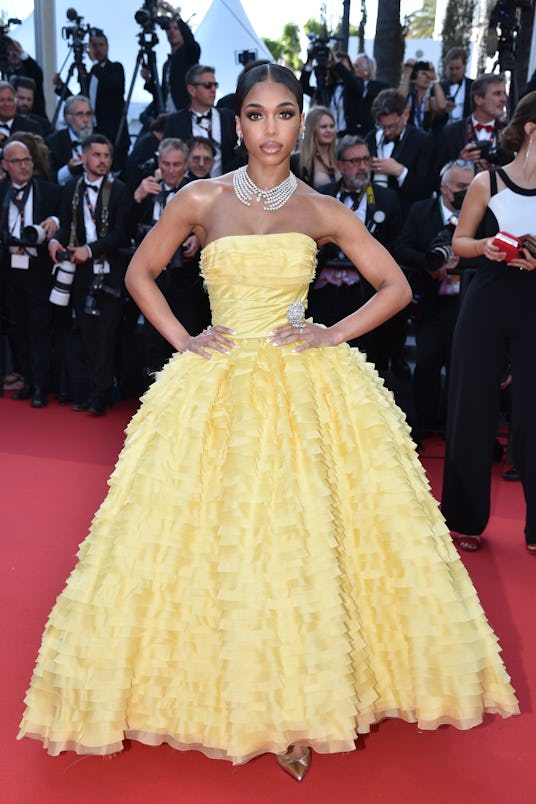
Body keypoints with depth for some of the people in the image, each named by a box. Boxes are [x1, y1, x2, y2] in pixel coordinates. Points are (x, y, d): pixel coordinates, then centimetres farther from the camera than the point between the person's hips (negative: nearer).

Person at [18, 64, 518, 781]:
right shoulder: (202, 200, 2)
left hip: (309, 388, 1)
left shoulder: (324, 211, 4)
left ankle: (299, 705, 15)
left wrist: (335, 336, -4)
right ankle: (237, 697, 20)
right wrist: (183, 340, -1)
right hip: (218, 390, 0)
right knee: (218, 540, 1)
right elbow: (139, 274, 11)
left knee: (303, 539, -1)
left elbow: (395, 286, 8)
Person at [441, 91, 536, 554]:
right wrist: (485, 246, -12)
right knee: (474, 409, 6)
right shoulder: (487, 182, 3)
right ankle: (467, 518, 21)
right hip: (486, 308, 0)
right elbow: (460, 242, 7)